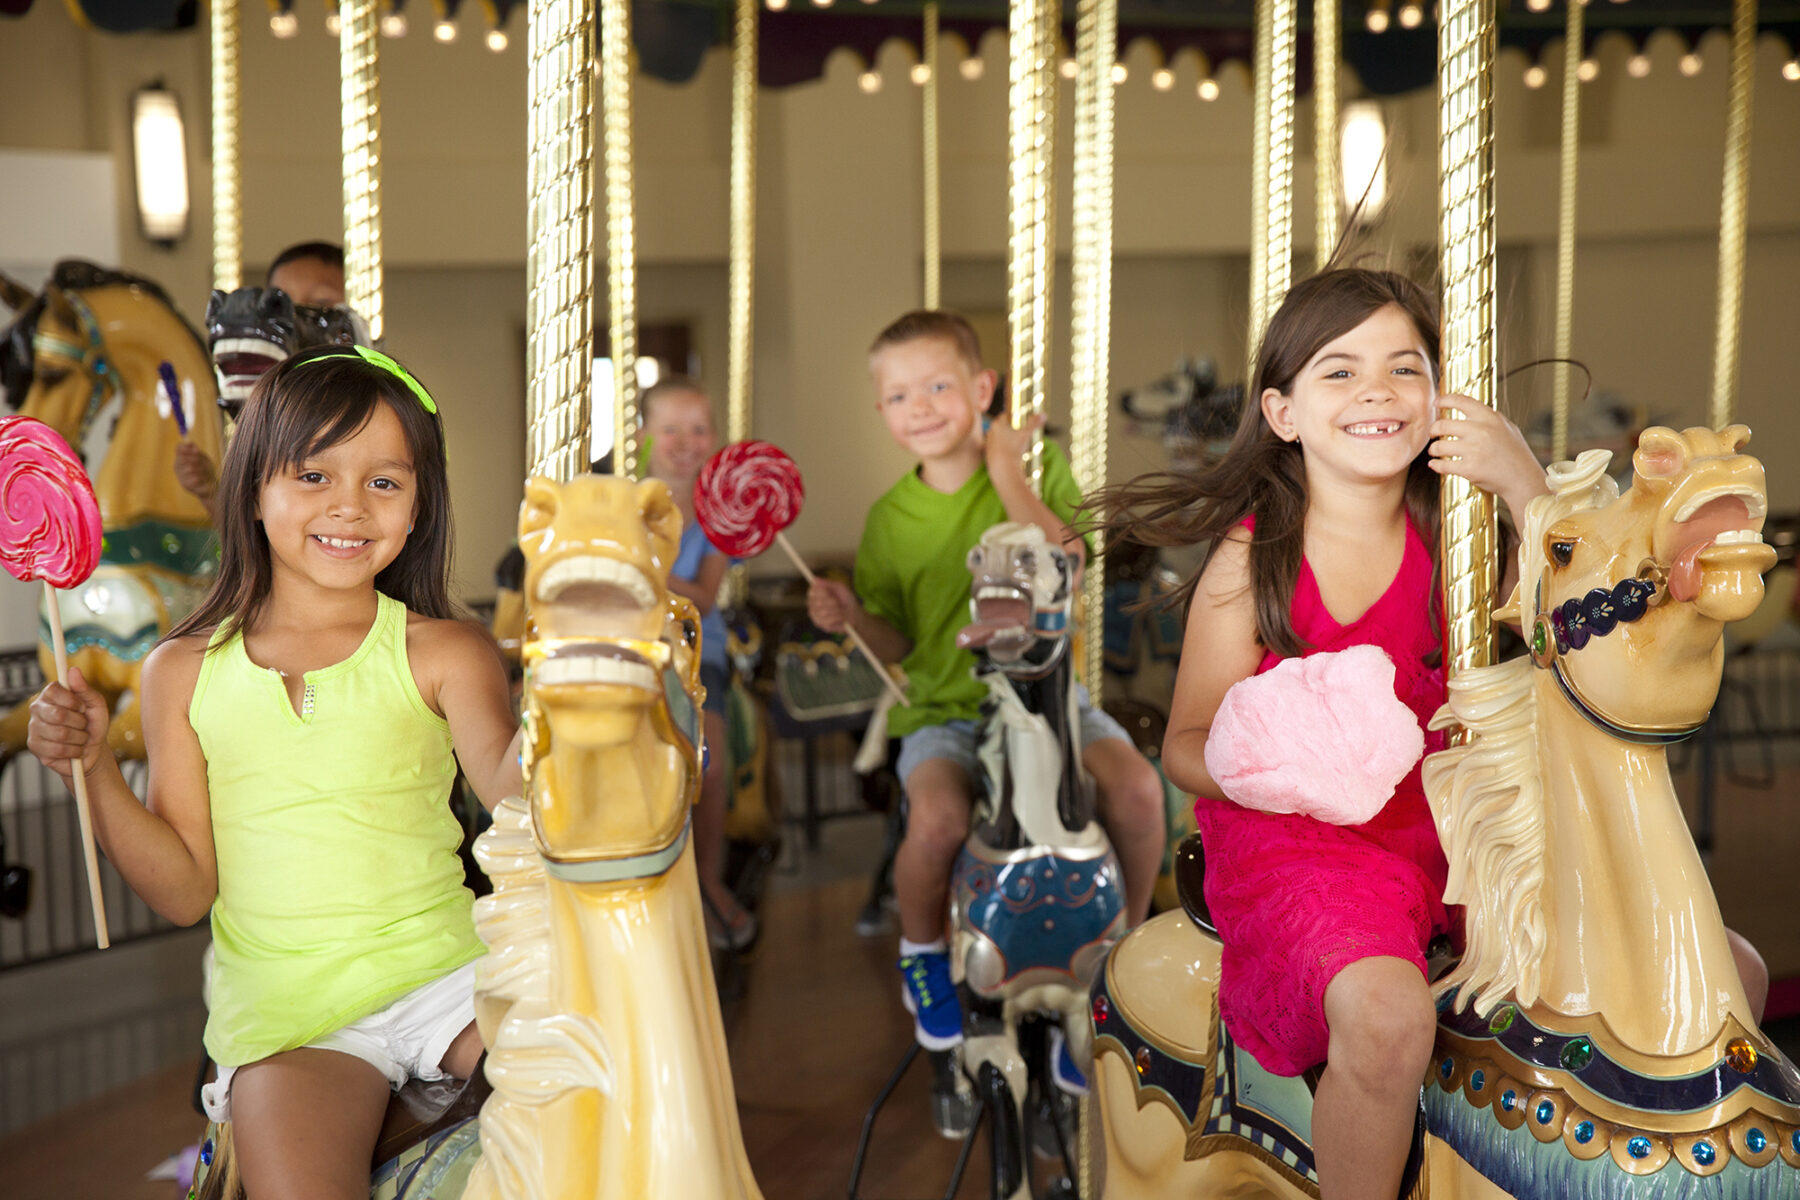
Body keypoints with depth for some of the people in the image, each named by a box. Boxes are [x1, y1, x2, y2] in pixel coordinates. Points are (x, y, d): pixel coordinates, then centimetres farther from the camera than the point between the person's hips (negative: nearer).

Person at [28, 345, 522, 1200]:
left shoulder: (443, 654, 1)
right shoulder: (184, 672, 7)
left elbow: (512, 788, -15)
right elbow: (186, 890, 6)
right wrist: (93, 768, -7)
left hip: (443, 970, 0)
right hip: (284, 1006, 0)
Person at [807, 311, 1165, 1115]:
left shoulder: (1038, 465, -1)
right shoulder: (891, 519, 3)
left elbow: (1063, 568, -16)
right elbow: (898, 642, 8)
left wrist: (1006, 474, -20)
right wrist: (853, 616, -13)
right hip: (943, 709, 0)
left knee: (1136, 786, -27)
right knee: (938, 819, -30)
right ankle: (922, 951, 5)